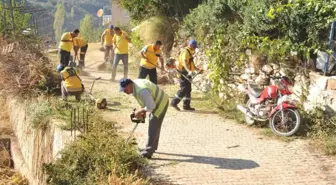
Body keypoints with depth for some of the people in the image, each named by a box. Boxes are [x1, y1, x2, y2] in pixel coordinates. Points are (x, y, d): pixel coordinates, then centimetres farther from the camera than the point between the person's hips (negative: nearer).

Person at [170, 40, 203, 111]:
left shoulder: (189, 53, 19)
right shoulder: (185, 52, -14)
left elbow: (192, 65, 27)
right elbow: (184, 63, -31)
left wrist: (198, 69, 15)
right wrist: (189, 71, -46)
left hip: (187, 74, 10)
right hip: (183, 73, -10)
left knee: (188, 90, 9)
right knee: (184, 89, -12)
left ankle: (186, 105, 13)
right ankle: (174, 102, -6)